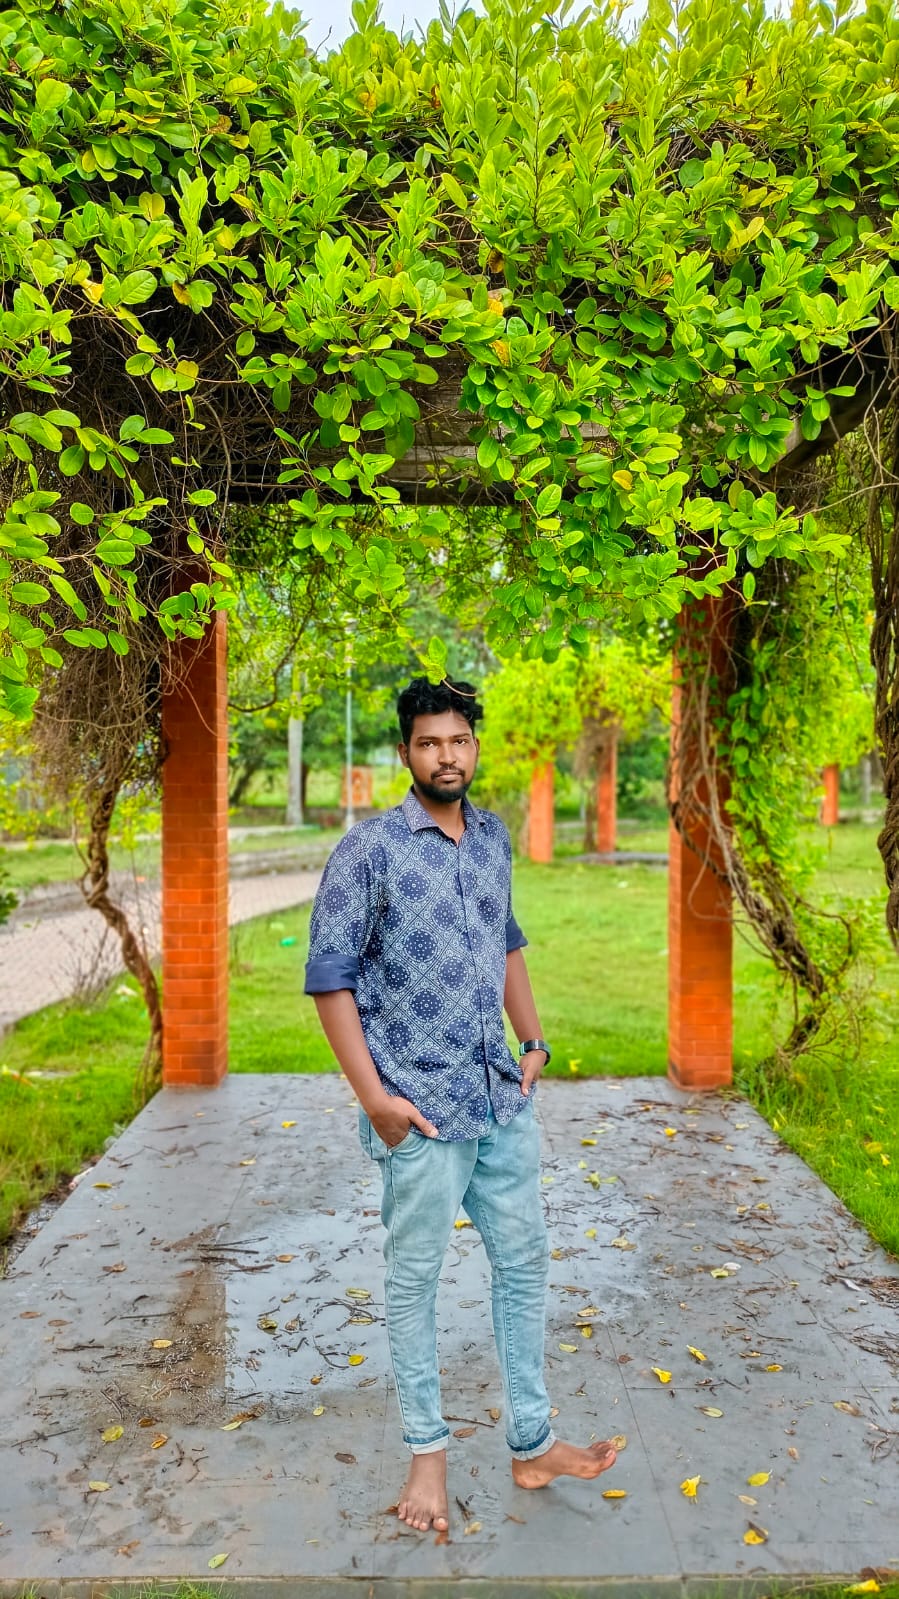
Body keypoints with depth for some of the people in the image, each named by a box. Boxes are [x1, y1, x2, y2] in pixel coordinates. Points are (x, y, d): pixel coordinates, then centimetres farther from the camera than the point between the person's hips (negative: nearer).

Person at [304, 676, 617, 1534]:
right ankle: (427, 1452, 28)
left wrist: (534, 1040, 10)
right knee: (414, 1277, 9)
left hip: (504, 1098, 6)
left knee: (523, 1262, 13)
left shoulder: (493, 838, 6)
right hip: (421, 1108, -6)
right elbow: (330, 978, -12)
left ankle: (531, 1443, 30)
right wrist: (373, 1096, -16)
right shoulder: (367, 849, -12)